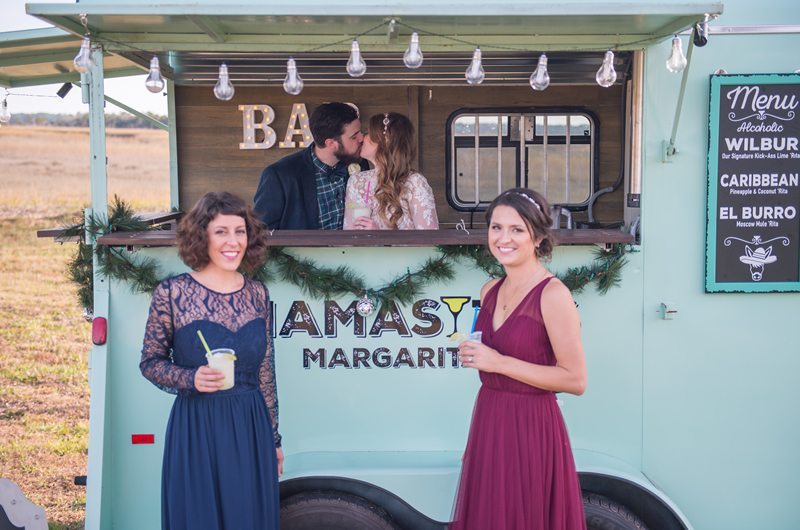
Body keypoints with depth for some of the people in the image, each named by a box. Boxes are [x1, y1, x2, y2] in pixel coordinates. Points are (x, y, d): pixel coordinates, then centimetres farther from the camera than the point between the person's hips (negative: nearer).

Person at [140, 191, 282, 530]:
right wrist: (191, 378, -20)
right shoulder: (172, 293, -8)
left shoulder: (258, 294, 3)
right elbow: (150, 361, 0)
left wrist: (274, 438, 12)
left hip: (252, 429, 4)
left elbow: (266, 373, 10)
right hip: (196, 429, -4)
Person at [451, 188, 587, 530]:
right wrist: (473, 356, 4)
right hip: (488, 424, 7)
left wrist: (499, 362, -19)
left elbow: (575, 380, -18)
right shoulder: (490, 291, 7)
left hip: (530, 429, -7)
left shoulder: (553, 294, -15)